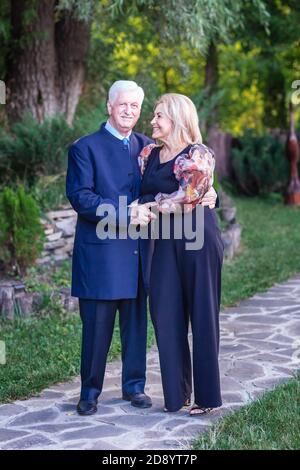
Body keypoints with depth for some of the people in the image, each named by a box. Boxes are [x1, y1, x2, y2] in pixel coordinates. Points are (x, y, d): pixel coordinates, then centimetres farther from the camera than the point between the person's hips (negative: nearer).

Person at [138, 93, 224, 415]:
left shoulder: (198, 154, -5)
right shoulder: (149, 154, 13)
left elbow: (189, 193, -16)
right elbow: (140, 191, 10)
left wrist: (152, 207, -18)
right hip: (166, 241, 6)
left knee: (201, 315, 1)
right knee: (165, 313, 4)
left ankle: (206, 395, 12)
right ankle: (176, 392, 17)